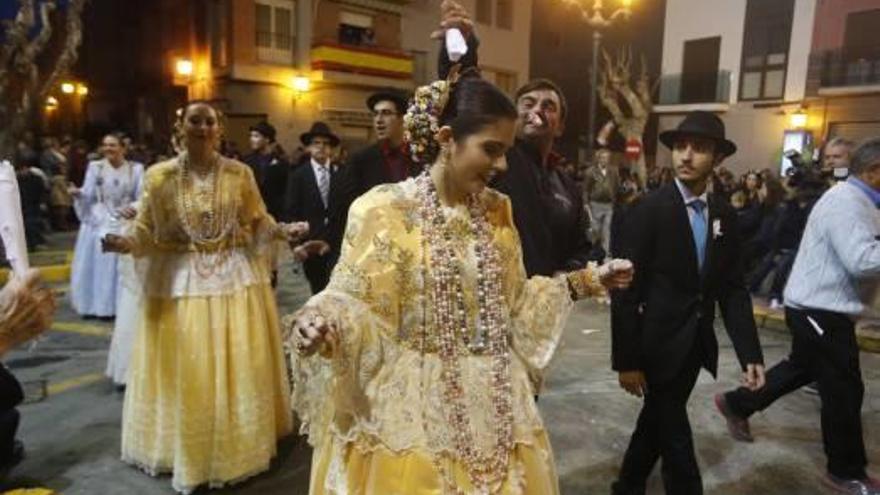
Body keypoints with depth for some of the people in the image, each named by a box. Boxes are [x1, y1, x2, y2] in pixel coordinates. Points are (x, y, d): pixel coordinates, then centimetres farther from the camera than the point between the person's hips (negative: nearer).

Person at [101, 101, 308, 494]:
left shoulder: (240, 173, 1)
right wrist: (126, 243, -19)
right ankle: (186, 452, 25)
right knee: (185, 373, 5)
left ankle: (237, 447, 25)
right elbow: (148, 232, 1)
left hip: (235, 278, 1)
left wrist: (283, 231, -13)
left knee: (237, 368, 7)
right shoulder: (159, 176, 0)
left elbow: (258, 223, 5)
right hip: (180, 280, 0)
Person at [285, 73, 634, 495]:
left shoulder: (497, 210, 6)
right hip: (415, 405, -4)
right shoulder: (383, 210, -11)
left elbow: (511, 301, 13)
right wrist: (318, 321, -31)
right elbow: (356, 302, -11)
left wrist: (584, 281, 10)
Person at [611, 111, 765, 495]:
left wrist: (750, 353, -6)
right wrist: (626, 359, -15)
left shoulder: (725, 216, 2)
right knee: (675, 435, 3)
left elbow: (733, 289, 4)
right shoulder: (650, 210, -14)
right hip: (660, 342, -5)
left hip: (697, 344, 6)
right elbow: (627, 289, -15)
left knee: (658, 422, 21)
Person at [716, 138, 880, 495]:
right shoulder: (846, 202, -20)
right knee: (843, 390, 2)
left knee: (803, 369, 23)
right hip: (821, 309, -10)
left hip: (821, 305, 10)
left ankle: (736, 403, 34)